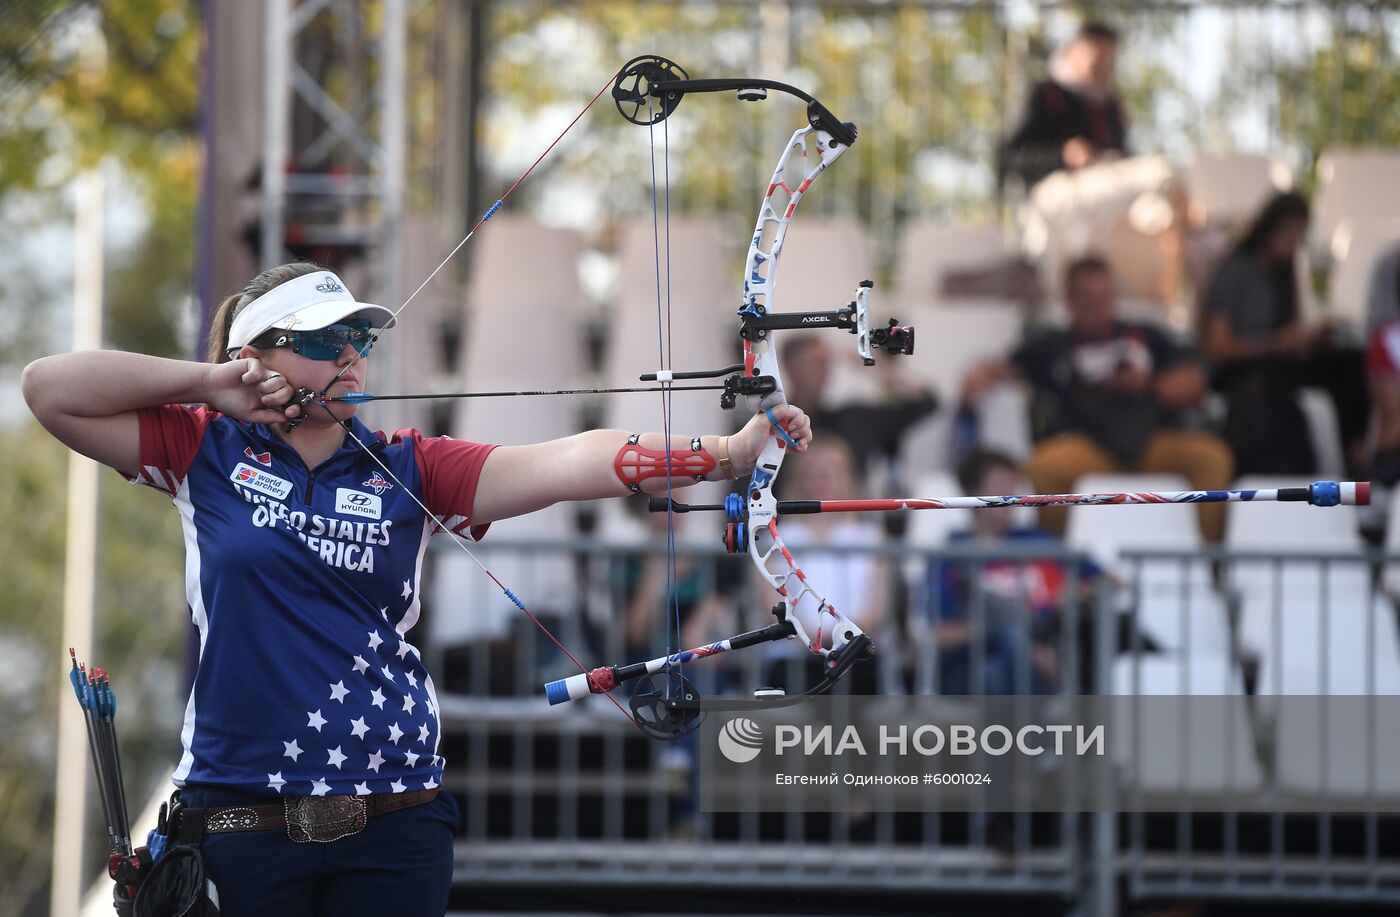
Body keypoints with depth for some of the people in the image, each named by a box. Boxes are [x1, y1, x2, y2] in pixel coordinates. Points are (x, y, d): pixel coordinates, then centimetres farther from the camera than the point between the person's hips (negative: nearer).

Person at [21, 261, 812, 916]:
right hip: (240, 821, -1)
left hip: (393, 825, 2)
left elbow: (568, 465, -6)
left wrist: (728, 453, -18)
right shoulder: (208, 453, 5)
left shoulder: (409, 471, 6)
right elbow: (52, 391, 0)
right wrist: (209, 384, -4)